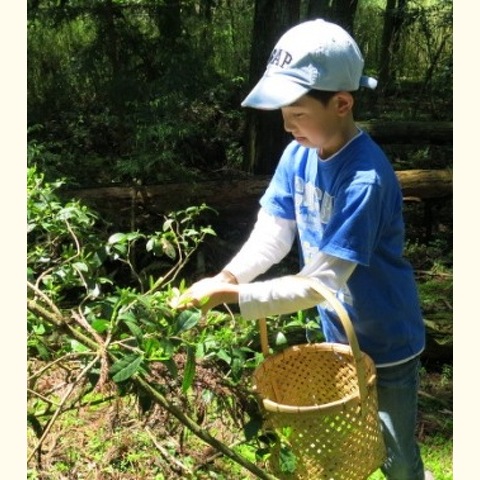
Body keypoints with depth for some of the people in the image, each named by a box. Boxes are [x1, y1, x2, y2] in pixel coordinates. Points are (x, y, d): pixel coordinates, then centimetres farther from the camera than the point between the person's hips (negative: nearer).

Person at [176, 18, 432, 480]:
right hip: (337, 334, 7)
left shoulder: (366, 179, -33)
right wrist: (225, 277, -23)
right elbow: (271, 234, -7)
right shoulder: (299, 154, -9)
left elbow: (321, 283, -32)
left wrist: (233, 295, -34)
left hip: (385, 343, -6)